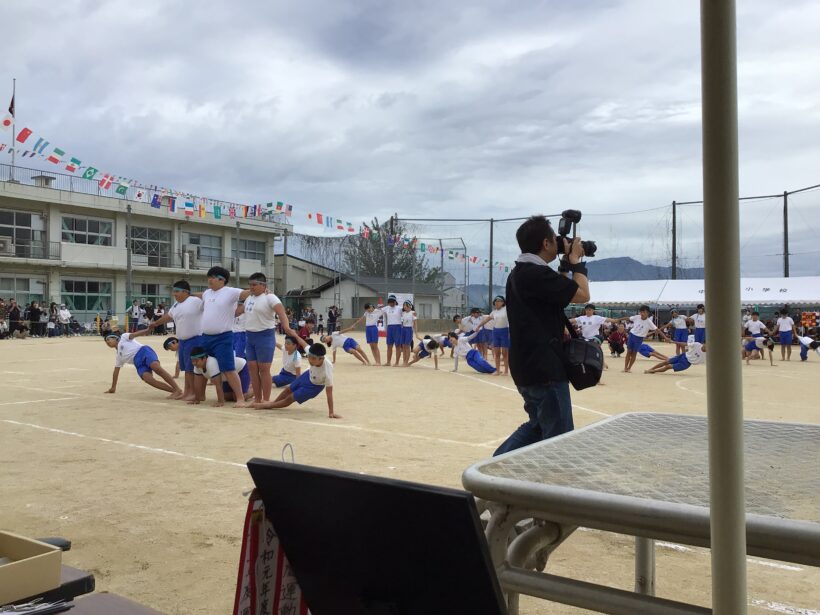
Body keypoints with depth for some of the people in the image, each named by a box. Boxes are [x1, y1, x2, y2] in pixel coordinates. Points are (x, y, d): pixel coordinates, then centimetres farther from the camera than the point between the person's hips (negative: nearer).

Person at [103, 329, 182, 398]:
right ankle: (174, 391, -34)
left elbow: (134, 334, 3)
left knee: (157, 368, -34)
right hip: (139, 364, 5)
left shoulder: (123, 337, 20)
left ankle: (178, 390, -39)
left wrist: (147, 330, -17)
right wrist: (113, 388, 40)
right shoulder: (118, 357, 34)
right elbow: (116, 372, 38)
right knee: (148, 379, -27)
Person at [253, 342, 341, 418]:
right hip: (308, 375, 5)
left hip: (315, 386, -5)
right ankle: (273, 402, 49)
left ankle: (269, 405, 32)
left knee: (290, 398, 5)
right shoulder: (312, 353, -34)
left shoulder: (327, 371, -45)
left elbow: (329, 393, -40)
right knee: (288, 389, 22)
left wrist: (331, 412, -39)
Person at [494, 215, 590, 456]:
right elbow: (582, 295, -15)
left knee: (537, 425, 23)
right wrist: (575, 261, -2)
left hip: (529, 366, 10)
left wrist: (567, 265, 17)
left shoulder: (519, 274, 12)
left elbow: (559, 293, 23)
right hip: (544, 369, -10)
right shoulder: (537, 273, -20)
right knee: (558, 438, 1)